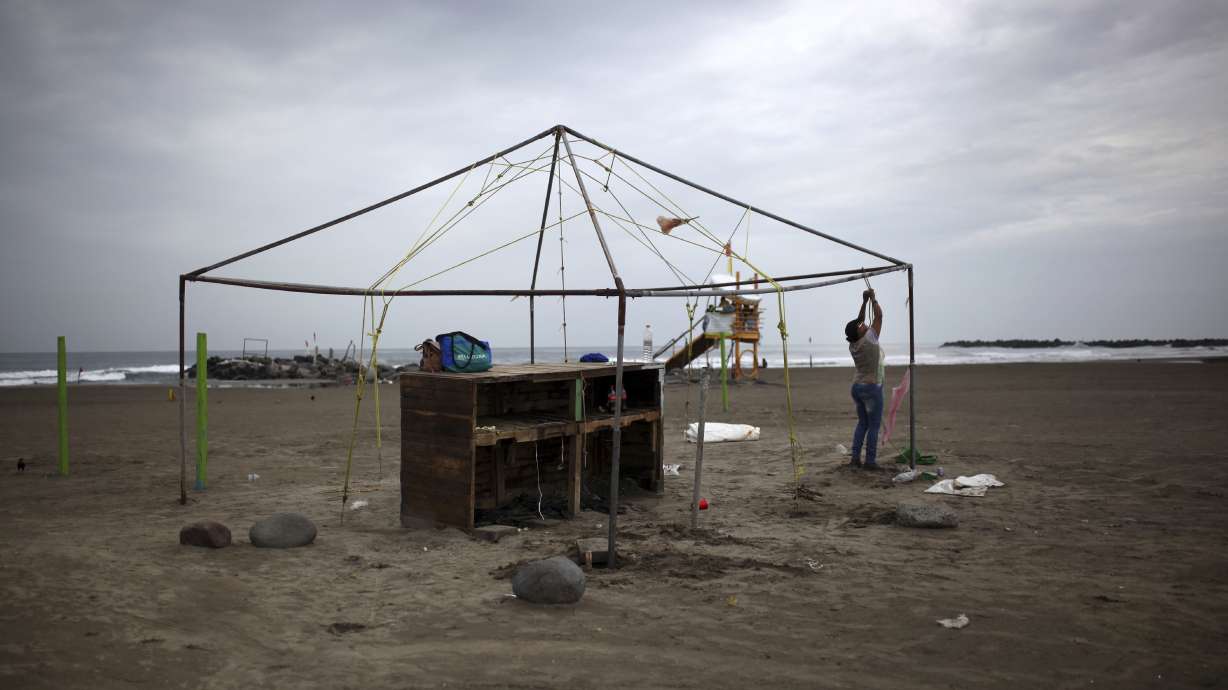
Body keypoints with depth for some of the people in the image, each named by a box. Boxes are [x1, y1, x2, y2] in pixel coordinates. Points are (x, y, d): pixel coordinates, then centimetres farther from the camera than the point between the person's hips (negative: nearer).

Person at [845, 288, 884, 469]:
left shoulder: (853, 344, 1)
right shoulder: (869, 339, -17)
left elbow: (859, 320, 13)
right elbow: (879, 316, -10)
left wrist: (864, 302, 11)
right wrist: (873, 299, 1)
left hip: (857, 387, 7)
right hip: (872, 388, -7)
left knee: (862, 423, 15)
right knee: (874, 426, 0)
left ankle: (855, 457, 12)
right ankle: (870, 461, 2)